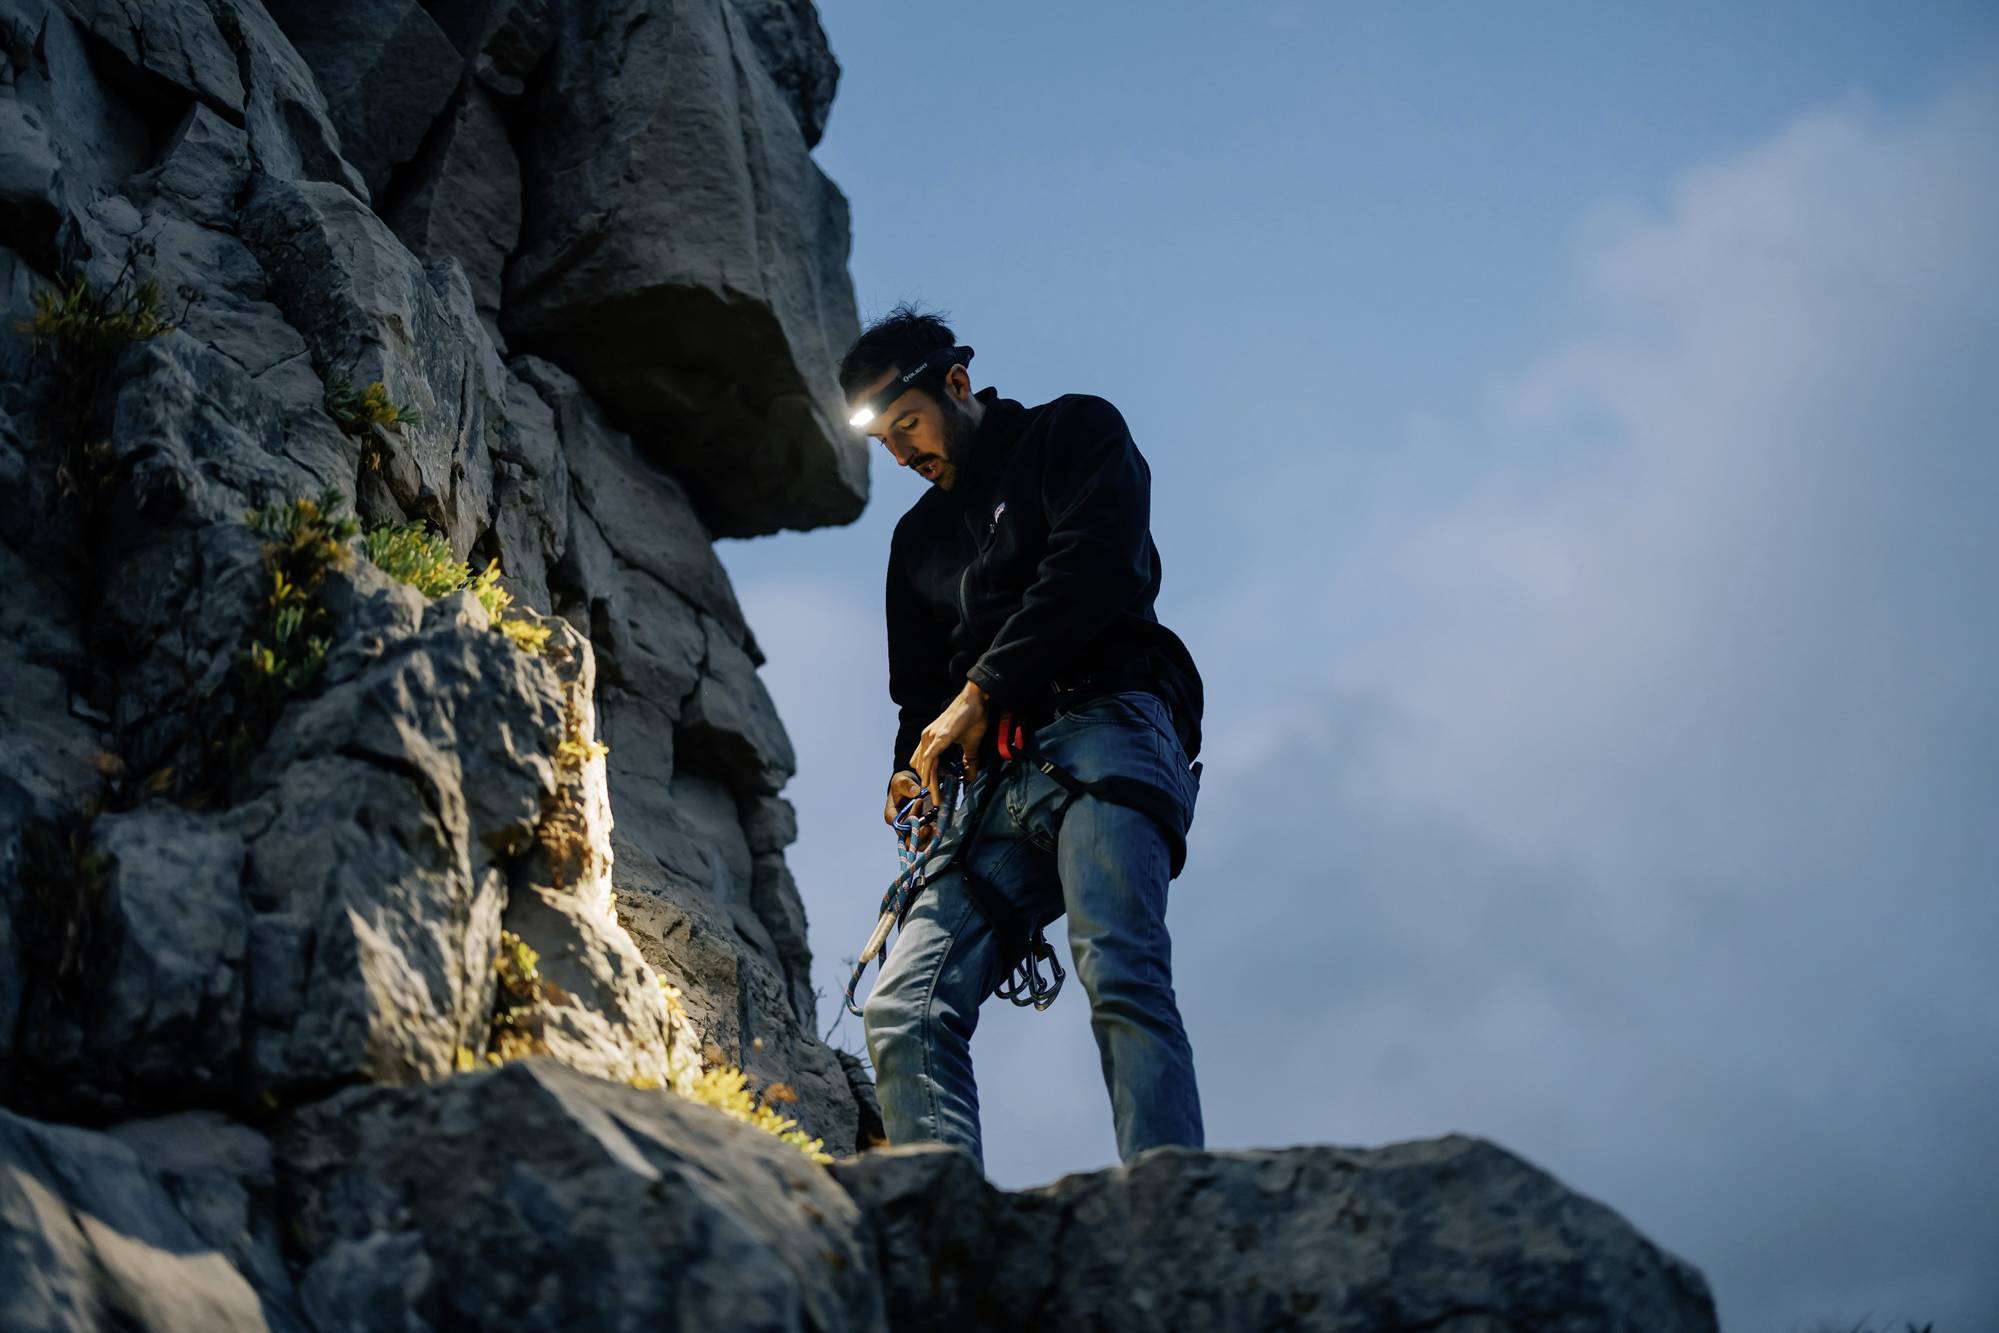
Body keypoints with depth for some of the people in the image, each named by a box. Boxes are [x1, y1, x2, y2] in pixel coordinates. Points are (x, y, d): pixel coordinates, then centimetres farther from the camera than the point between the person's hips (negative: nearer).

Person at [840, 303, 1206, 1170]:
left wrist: (982, 691, -6)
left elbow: (1097, 567, -4)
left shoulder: (1076, 434, 14)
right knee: (904, 1012, -14)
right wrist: (915, 768, 8)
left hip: (1102, 724, -6)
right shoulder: (919, 537, 32)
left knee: (1120, 974, -27)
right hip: (991, 781, 7)